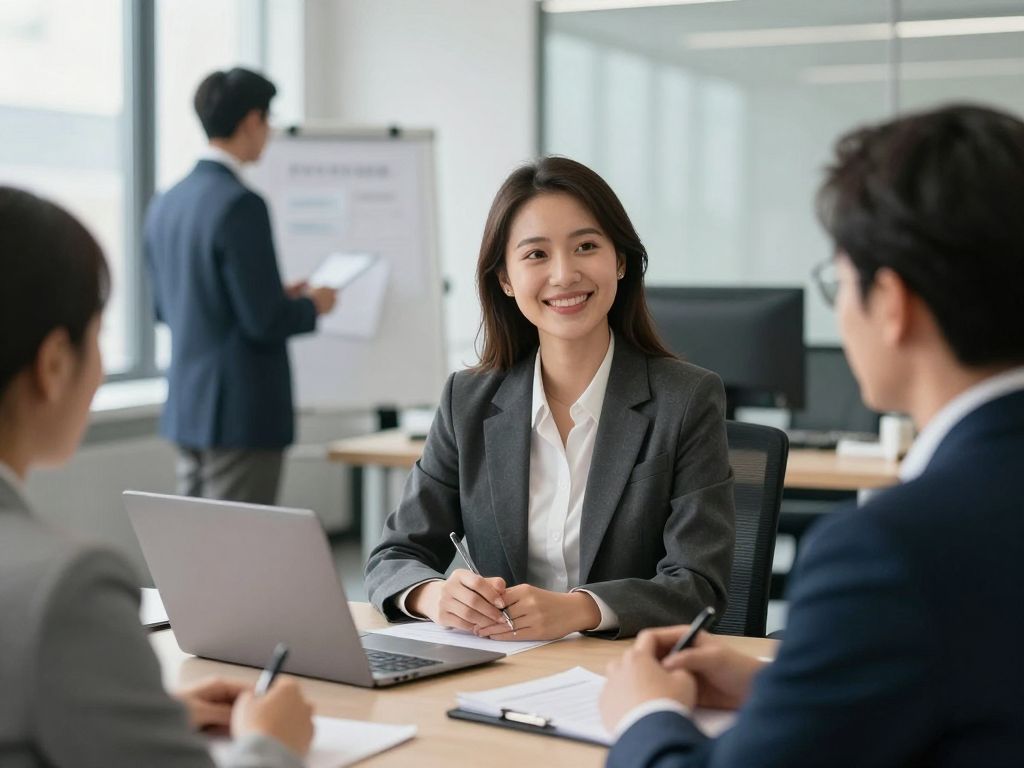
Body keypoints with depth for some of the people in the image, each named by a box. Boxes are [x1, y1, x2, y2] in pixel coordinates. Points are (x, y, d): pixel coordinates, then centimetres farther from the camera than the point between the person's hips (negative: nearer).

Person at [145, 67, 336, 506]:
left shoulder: (166, 204, 8)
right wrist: (312, 306, 2)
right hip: (241, 415, -8)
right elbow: (263, 322, -19)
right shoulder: (240, 205, -17)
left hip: (186, 410, 8)